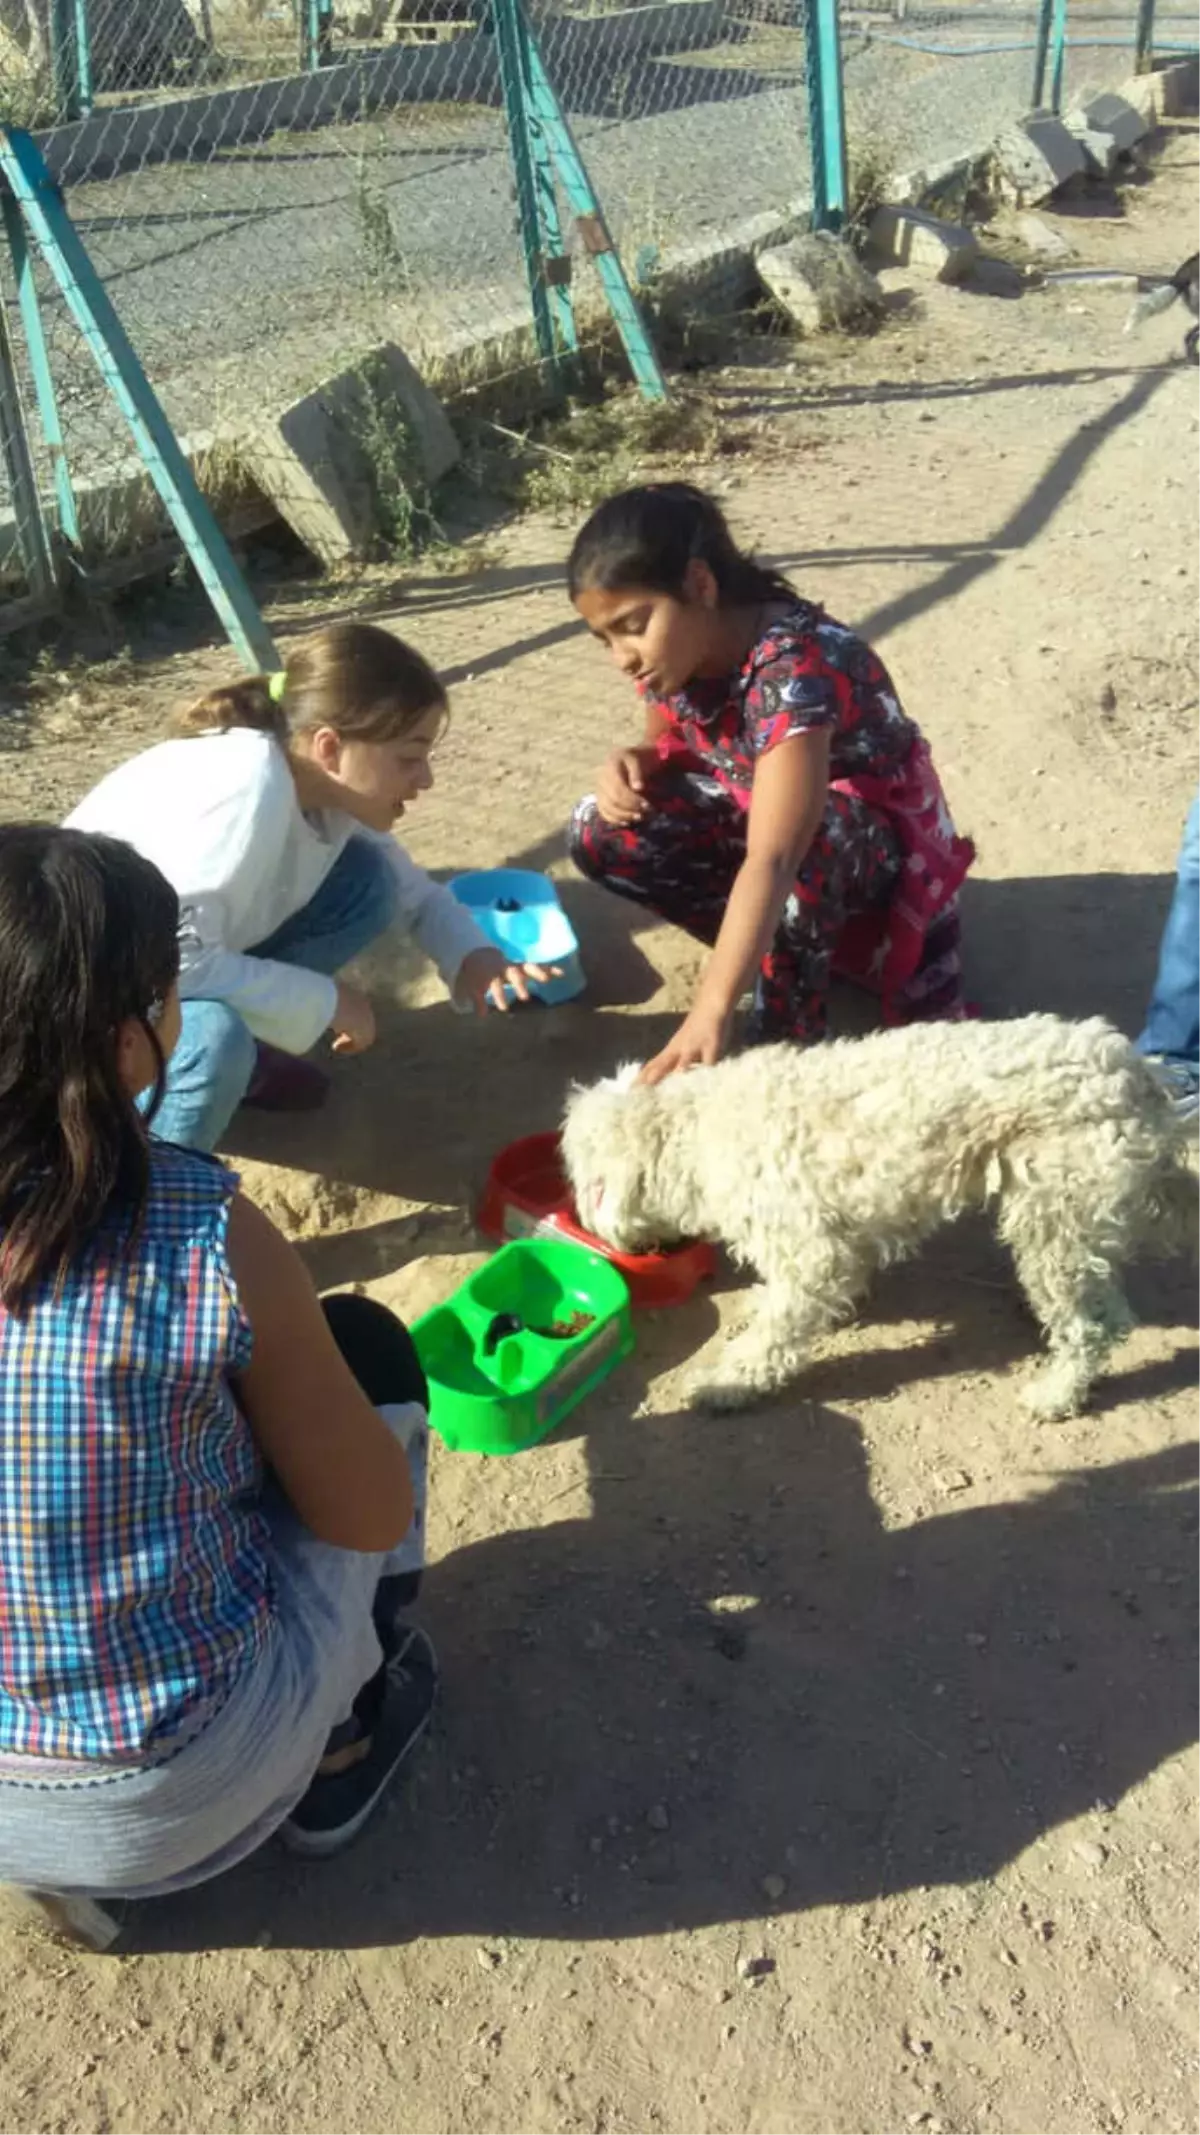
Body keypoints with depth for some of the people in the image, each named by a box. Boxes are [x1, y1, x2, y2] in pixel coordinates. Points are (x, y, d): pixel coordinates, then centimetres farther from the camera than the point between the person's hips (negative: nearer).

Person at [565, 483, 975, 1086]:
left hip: (877, 830, -7)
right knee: (599, 833, -15)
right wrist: (631, 764, -18)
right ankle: (764, 942, -4)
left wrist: (710, 1014, -56)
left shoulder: (794, 666, -36)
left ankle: (785, 1035, -21)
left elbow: (772, 861, -48)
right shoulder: (675, 650, -14)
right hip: (755, 808, 7)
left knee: (803, 842, -42)